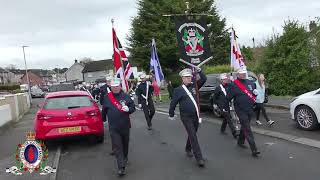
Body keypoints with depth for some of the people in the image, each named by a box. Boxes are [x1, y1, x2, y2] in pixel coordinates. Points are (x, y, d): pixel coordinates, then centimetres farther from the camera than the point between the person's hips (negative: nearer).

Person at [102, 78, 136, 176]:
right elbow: (104, 109, 12)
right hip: (113, 127, -1)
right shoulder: (106, 97, 0)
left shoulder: (126, 96, -3)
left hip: (125, 125, 1)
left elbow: (133, 107, 0)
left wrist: (128, 109, -20)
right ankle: (121, 167, -3)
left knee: (125, 143, 19)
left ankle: (125, 158, 45)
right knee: (117, 146, -4)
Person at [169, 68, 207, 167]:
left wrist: (199, 70, -8)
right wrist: (171, 115, 7)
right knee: (193, 136, -9)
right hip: (186, 117, -5)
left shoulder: (194, 86, 6)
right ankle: (199, 158, -8)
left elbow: (204, 79, 3)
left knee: (192, 135, 18)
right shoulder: (178, 90, -6)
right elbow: (173, 103, 1)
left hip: (196, 116, 5)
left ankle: (188, 149, 42)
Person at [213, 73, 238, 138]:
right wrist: (215, 104, 9)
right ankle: (234, 133, -10)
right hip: (222, 106, -6)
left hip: (228, 105, 6)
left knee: (226, 118, 18)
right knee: (229, 119, -10)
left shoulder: (228, 86, 5)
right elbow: (215, 97, 4)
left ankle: (222, 129, 38)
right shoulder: (218, 88, -7)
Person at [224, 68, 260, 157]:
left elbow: (254, 92, 24)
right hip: (241, 110, -6)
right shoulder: (234, 85, -10)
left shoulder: (250, 83, 9)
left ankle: (240, 142, 40)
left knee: (244, 127, 20)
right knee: (247, 129, -9)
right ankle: (254, 150, -9)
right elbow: (228, 97, -5)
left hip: (250, 110, 7)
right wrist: (225, 108, 0)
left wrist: (255, 92, 0)